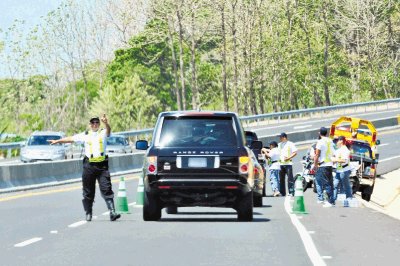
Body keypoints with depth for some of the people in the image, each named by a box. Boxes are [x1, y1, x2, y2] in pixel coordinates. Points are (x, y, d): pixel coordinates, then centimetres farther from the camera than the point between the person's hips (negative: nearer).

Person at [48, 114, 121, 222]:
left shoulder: (103, 133, 8)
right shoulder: (85, 135, 14)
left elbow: (108, 130, -15)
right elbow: (71, 138, 23)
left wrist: (106, 123, -37)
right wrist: (57, 141, 27)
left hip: (102, 165, -2)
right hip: (89, 165, 2)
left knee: (106, 189, -10)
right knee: (88, 191, 5)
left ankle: (112, 212, -15)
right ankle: (88, 213, 14)